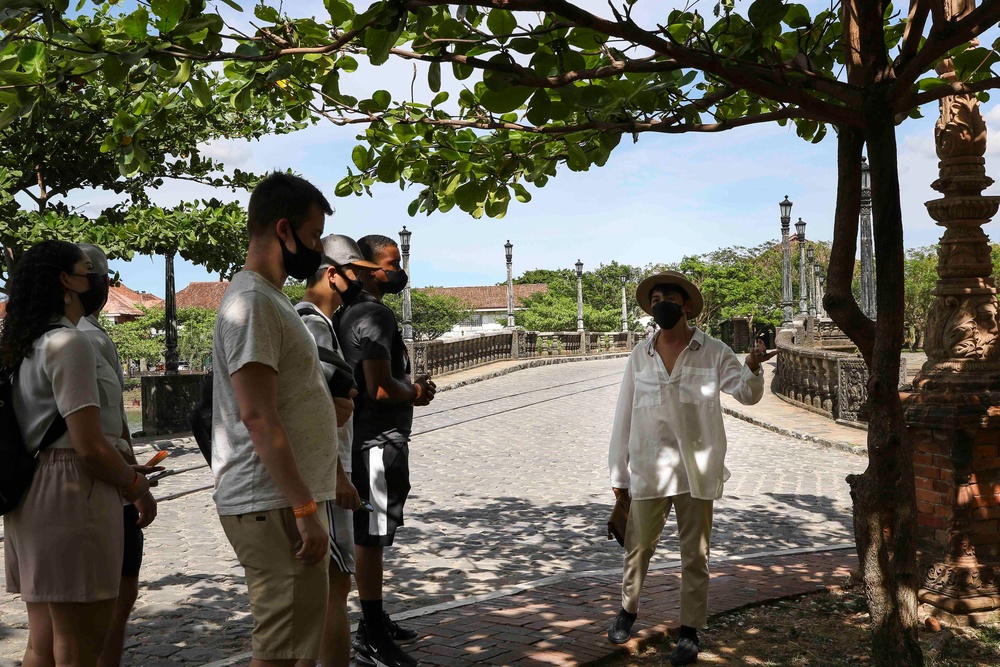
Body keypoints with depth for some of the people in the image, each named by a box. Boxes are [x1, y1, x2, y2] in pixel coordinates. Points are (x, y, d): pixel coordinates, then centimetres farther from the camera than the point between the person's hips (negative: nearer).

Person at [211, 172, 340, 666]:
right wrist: (305, 508, -23)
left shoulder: (269, 298, 18)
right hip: (274, 507, -10)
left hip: (287, 502, 10)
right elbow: (257, 418, -22)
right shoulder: (251, 302, -15)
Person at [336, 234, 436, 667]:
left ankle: (375, 621, 31)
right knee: (370, 535, -3)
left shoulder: (354, 312, 15)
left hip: (366, 439, 11)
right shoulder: (375, 314, -17)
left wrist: (411, 388, 11)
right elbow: (380, 387, -25)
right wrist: (416, 394, -7)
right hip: (378, 441, -11)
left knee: (368, 533, 18)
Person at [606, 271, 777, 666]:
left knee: (695, 555, 9)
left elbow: (746, 394, -5)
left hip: (697, 470, -1)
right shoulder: (640, 355, 5)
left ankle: (690, 631, 23)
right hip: (649, 470, 1)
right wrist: (618, 473, 6)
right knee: (638, 547, 10)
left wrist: (752, 367, -29)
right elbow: (624, 416, 7)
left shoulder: (713, 352, 1)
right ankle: (627, 610, 35)